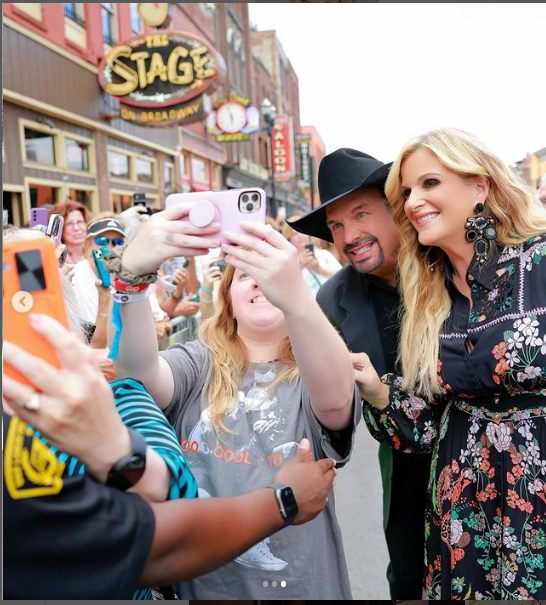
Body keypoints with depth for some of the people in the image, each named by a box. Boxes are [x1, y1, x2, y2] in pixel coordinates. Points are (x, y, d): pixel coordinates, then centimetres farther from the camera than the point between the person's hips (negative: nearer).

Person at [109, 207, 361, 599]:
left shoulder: (314, 373, -8)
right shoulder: (198, 365, -4)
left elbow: (335, 400, -32)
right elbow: (138, 374, -25)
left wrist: (295, 299, -49)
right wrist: (131, 271, -42)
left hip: (302, 584, 0)